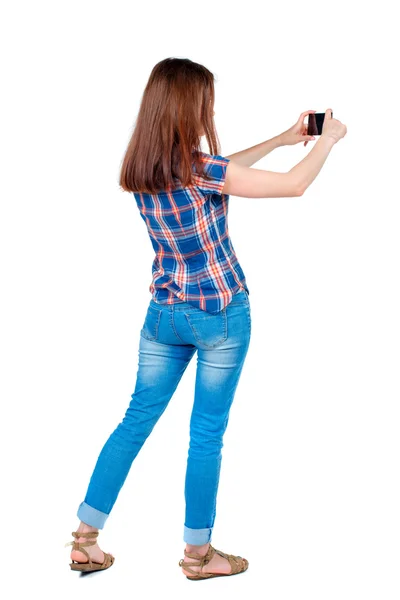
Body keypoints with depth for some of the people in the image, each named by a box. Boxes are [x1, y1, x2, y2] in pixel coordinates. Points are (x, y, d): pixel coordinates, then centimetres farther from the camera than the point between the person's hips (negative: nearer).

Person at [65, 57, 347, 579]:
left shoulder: (140, 169, 0)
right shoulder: (200, 168, -21)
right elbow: (294, 185, -13)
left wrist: (283, 138, 19)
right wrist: (327, 140, 5)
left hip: (163, 313, 6)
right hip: (221, 315, -6)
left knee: (136, 421, 13)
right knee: (207, 434, 5)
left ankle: (86, 539, 16)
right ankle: (198, 554, 17)